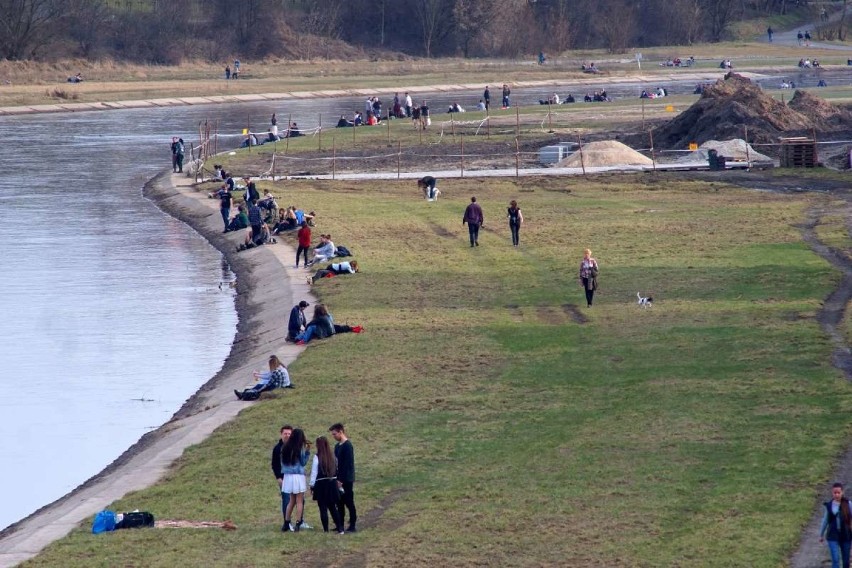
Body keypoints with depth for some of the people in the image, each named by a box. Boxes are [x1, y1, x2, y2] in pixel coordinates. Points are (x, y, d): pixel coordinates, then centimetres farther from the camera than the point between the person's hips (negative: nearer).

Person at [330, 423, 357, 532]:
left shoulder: (347, 446, -14)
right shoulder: (337, 446, 13)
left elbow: (347, 465, -19)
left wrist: (341, 480, -20)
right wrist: (336, 478, 11)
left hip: (346, 480, -9)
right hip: (339, 479, 9)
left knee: (349, 502, -4)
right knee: (340, 503, 10)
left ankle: (352, 526, -1)